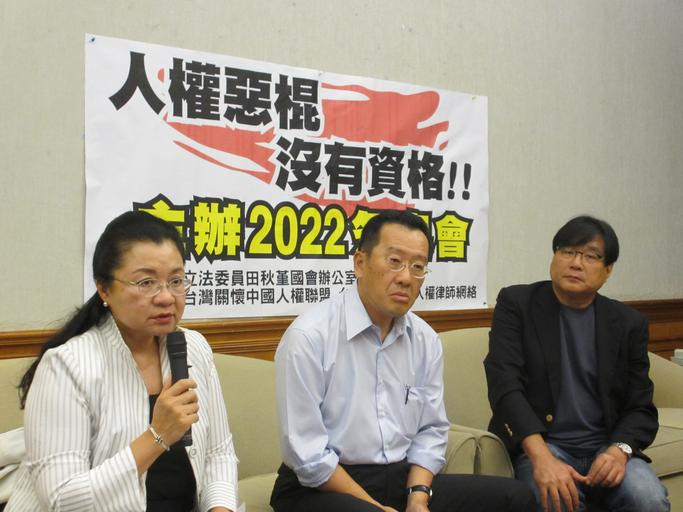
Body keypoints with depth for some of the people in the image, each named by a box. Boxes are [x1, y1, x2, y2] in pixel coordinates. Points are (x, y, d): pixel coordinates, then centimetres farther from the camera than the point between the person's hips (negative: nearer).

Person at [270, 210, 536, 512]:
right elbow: (307, 454, -16)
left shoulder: (426, 340, 4)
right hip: (324, 487, -5)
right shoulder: (308, 337, -15)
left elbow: (431, 430, 9)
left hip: (403, 479, 6)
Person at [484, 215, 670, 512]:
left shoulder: (628, 323, 8)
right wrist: (541, 456, -26)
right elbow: (505, 384, -12)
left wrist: (620, 450, -14)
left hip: (606, 446, 3)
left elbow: (641, 407, 8)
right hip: (538, 443, -2)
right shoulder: (516, 303, -1)